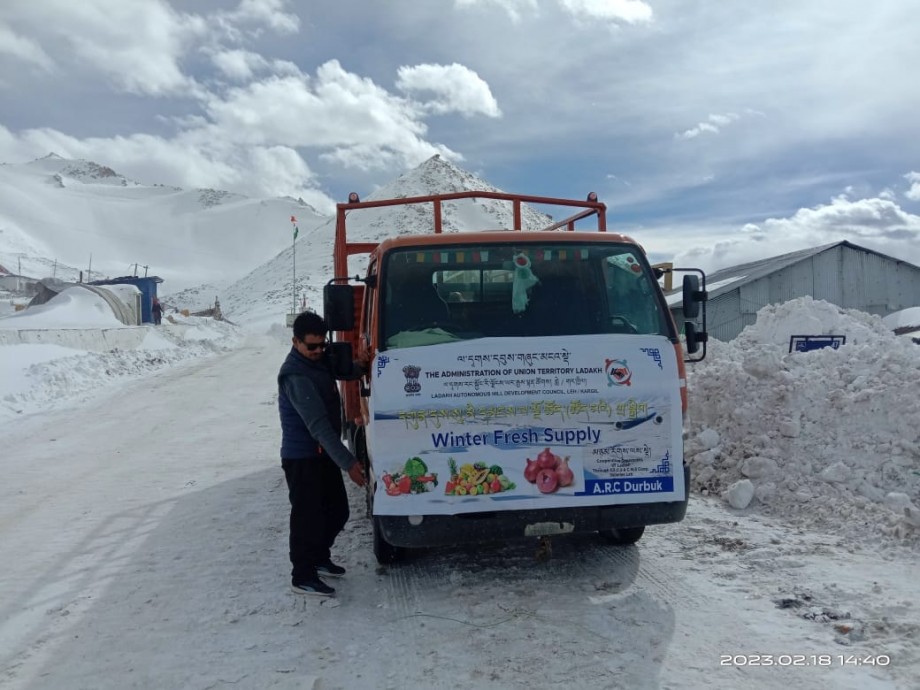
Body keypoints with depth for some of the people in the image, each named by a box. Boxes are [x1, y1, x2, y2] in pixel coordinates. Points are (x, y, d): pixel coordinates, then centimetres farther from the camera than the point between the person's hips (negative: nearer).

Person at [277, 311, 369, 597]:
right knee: (308, 516, -1)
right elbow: (318, 424, -29)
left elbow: (344, 373, 21)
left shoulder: (320, 360, 4)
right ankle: (302, 576, 14)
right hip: (302, 457, -9)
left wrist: (359, 364, -5)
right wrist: (347, 462, -32)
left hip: (324, 453, 9)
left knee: (338, 510, 17)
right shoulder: (295, 375, -24)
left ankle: (319, 557, 36)